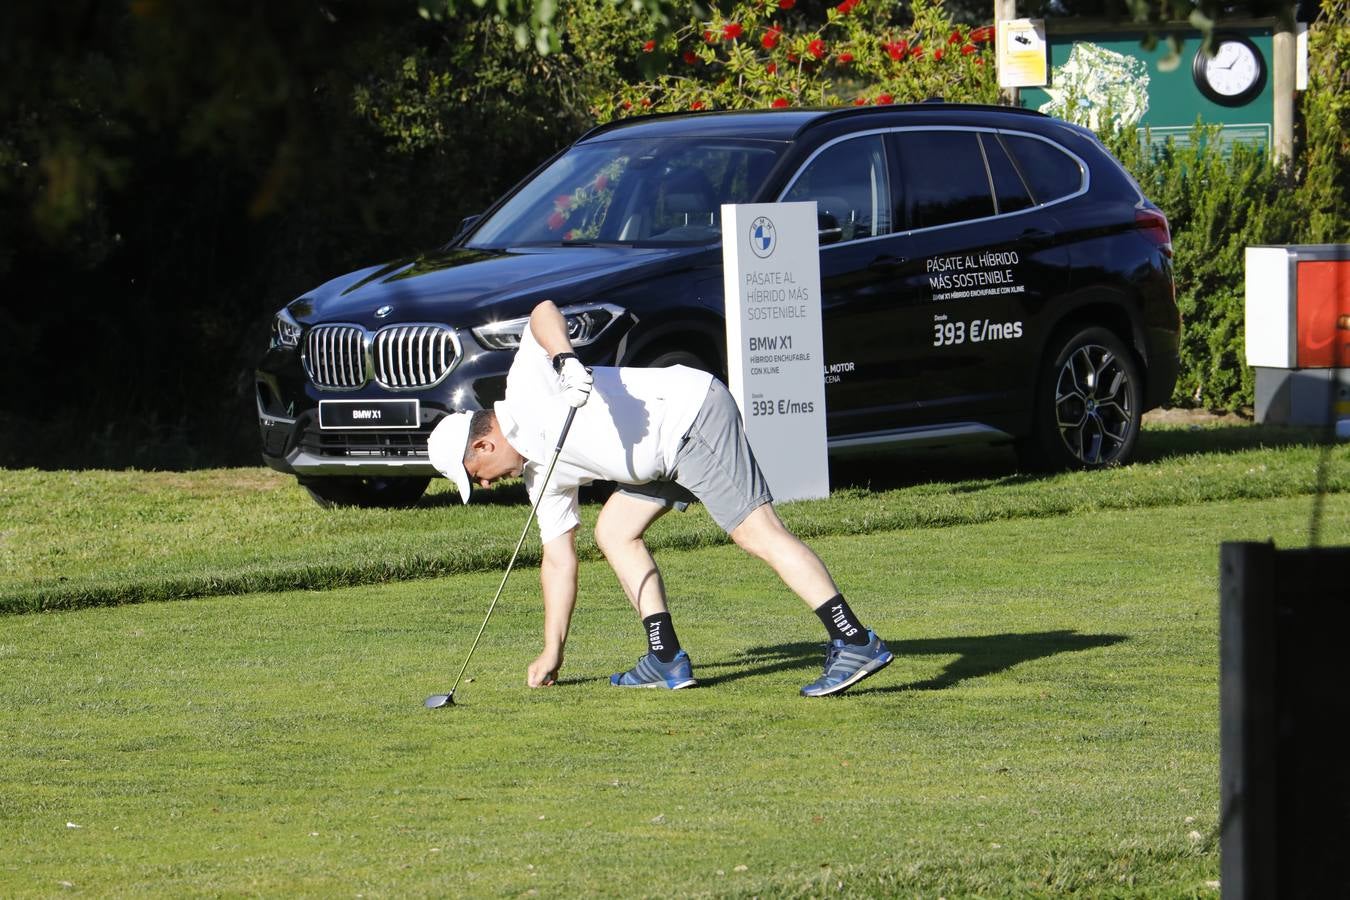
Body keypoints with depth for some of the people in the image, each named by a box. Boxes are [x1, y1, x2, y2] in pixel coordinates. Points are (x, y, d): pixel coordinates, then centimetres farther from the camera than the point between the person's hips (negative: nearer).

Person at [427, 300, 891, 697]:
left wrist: (565, 360, -37)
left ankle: (855, 643, -25)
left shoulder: (525, 395, -3)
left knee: (759, 533, -18)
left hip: (690, 410, -10)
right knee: (614, 532, 12)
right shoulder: (542, 477, 20)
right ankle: (667, 658, 7)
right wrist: (552, 653, 24)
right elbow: (558, 558, 25)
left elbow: (544, 311, -18)